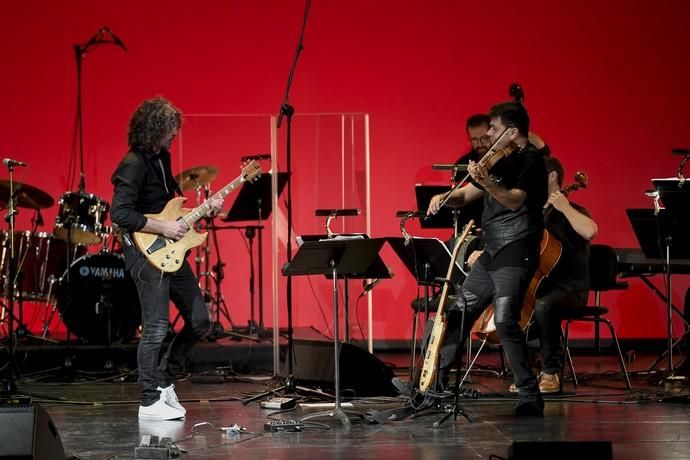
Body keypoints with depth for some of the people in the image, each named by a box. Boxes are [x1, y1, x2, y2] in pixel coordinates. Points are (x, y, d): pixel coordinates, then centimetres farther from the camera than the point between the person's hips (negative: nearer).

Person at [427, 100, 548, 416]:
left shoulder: (530, 160, -10)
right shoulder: (501, 161, 17)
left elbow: (515, 200, -25)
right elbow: (466, 195, 20)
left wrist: (487, 183, -41)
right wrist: (444, 197, -1)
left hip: (516, 252, -10)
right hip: (491, 253, 10)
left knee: (505, 321, -19)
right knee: (459, 313, 14)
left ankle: (530, 397, -14)